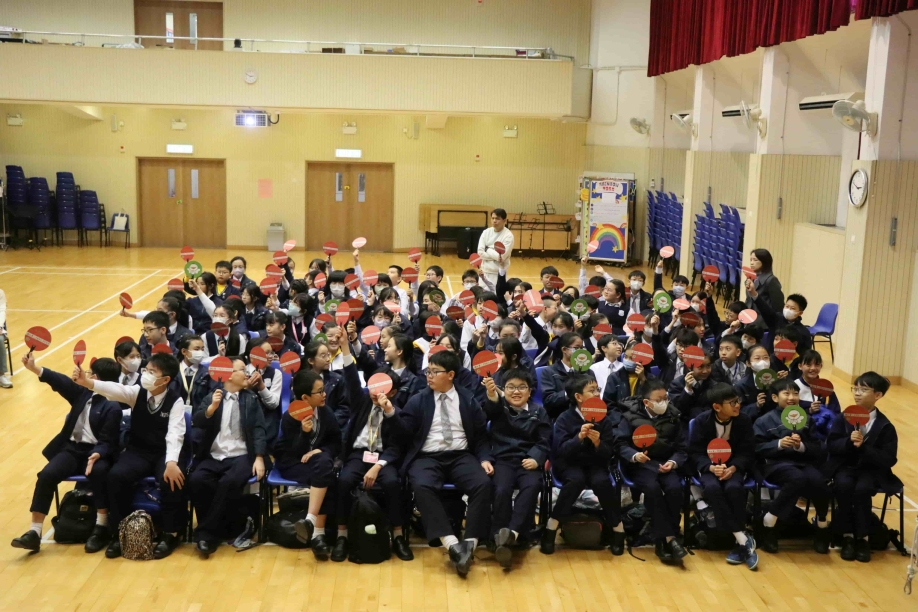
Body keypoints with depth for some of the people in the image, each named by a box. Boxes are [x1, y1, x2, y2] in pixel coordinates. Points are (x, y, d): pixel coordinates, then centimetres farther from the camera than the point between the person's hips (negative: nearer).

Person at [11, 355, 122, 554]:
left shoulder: (112, 407, -10)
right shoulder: (83, 392, 9)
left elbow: (108, 441, -15)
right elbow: (60, 381, -1)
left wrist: (97, 455, -35)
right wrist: (34, 368, -14)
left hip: (95, 451, -5)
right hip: (72, 448, 5)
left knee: (99, 471, -38)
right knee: (46, 475, -21)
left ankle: (101, 527, -26)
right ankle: (34, 532, -18)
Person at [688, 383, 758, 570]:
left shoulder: (744, 421, -4)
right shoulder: (701, 421, -7)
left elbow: (747, 453, -2)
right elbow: (695, 453, -6)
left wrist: (733, 468, -21)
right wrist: (711, 467, -25)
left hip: (734, 467, 1)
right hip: (708, 468, 0)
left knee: (734, 488, -34)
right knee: (712, 488, -34)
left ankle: (740, 545, -24)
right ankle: (744, 540, -32)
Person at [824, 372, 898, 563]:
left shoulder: (885, 426, -4)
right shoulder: (842, 418, 1)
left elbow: (889, 460, -10)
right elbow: (832, 446, -3)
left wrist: (863, 447, -23)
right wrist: (849, 441, -23)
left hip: (871, 469, -1)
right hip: (845, 466, 1)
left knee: (862, 488, -31)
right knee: (844, 485, -30)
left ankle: (862, 537, -12)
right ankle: (847, 535, -14)